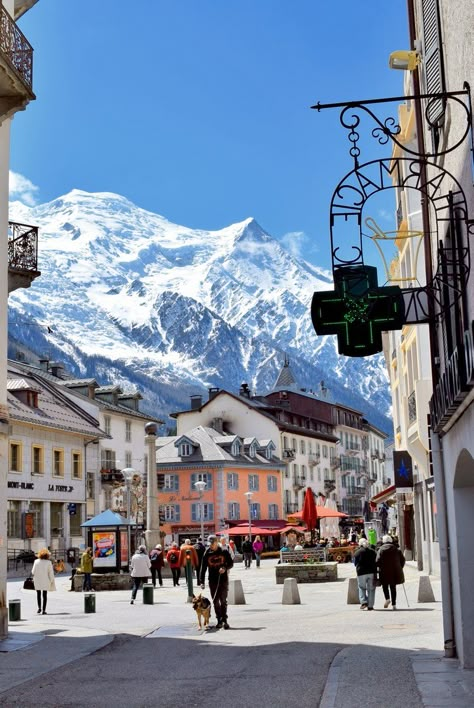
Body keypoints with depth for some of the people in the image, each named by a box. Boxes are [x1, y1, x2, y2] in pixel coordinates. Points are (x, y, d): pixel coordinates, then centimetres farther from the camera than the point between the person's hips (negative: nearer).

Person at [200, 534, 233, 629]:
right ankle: (219, 620, 12)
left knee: (223, 600, -5)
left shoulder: (224, 551, -1)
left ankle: (224, 620, -1)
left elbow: (231, 563, 6)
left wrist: (225, 568, -15)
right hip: (212, 580, 2)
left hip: (223, 579, -2)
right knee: (215, 601, 4)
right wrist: (202, 582, -2)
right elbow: (203, 568, 4)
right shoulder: (207, 554, 3)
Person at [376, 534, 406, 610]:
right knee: (393, 587, 11)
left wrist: (380, 568, 3)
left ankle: (387, 598, -13)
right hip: (395, 571, 3)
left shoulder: (381, 550, -3)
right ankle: (394, 604, 8)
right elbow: (402, 559, 5)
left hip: (385, 571, -3)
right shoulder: (396, 549, 7)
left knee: (385, 585, 13)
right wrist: (400, 568, 15)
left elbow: (378, 561, -12)